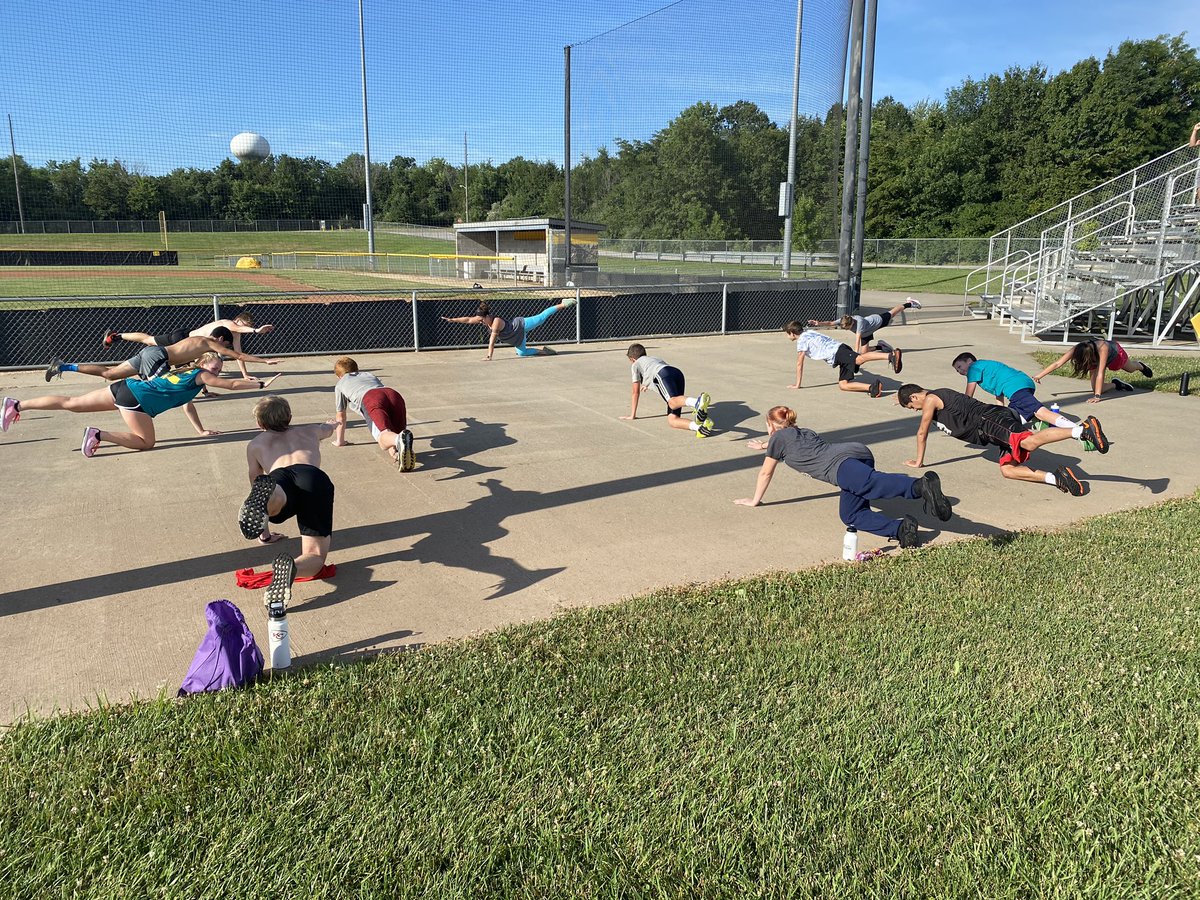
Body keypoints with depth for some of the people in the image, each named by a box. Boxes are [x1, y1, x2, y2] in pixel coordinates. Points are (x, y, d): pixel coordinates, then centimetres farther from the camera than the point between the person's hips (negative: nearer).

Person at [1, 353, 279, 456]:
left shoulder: (188, 373, 22)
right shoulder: (201, 375, -2)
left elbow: (187, 405, 27)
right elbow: (232, 384, -5)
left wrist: (201, 430, 27)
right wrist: (262, 384, 1)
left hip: (126, 387, 9)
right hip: (136, 398, -9)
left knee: (72, 403, 13)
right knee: (146, 442, -5)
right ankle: (98, 435, -13)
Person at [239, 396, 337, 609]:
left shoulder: (255, 445, 39)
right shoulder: (310, 431, 43)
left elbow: (255, 482, 46)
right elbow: (327, 429, 68)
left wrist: (265, 533, 57)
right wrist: (331, 424, 95)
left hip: (280, 479, 0)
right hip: (316, 478, 0)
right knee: (315, 555, -4)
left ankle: (265, 494, -68)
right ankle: (290, 568, -39)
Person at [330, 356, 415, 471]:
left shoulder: (340, 384, 36)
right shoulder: (370, 375, 46)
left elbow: (340, 416, 41)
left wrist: (339, 441, 54)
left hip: (370, 399, -4)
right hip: (394, 394, 4)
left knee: (383, 438, -20)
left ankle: (400, 439, -55)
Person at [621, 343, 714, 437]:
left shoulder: (636, 365, 31)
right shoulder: (655, 358, 47)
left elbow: (635, 392, 33)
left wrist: (632, 415, 43)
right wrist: (648, 385, 84)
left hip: (662, 375, -6)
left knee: (673, 402, -35)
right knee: (671, 420, -6)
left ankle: (698, 402, -68)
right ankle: (701, 427, -35)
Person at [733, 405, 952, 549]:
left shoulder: (778, 438, 21)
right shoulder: (804, 432, 41)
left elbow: (766, 473, 32)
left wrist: (754, 500, 47)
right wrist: (764, 445, 86)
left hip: (841, 463, -7)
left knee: (874, 483, -32)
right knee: (851, 515, 2)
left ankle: (921, 485, -58)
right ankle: (901, 529, -21)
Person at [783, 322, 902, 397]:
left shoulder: (801, 340, 5)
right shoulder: (810, 332, 31)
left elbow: (799, 364, 6)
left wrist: (797, 384, 12)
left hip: (837, 353, -8)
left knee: (860, 359, -35)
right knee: (843, 385, -1)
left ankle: (890, 355, -56)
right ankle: (872, 387, -24)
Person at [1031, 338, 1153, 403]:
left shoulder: (1102, 347, -50)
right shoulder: (1077, 350, -41)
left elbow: (1100, 373, -52)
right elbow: (1058, 363, -44)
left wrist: (1097, 396, -55)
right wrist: (1039, 376, -56)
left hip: (1116, 352, -2)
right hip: (1096, 358, 2)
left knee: (1131, 368, 30)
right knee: (1097, 388, -14)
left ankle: (1141, 366, 67)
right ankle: (1116, 385, 18)